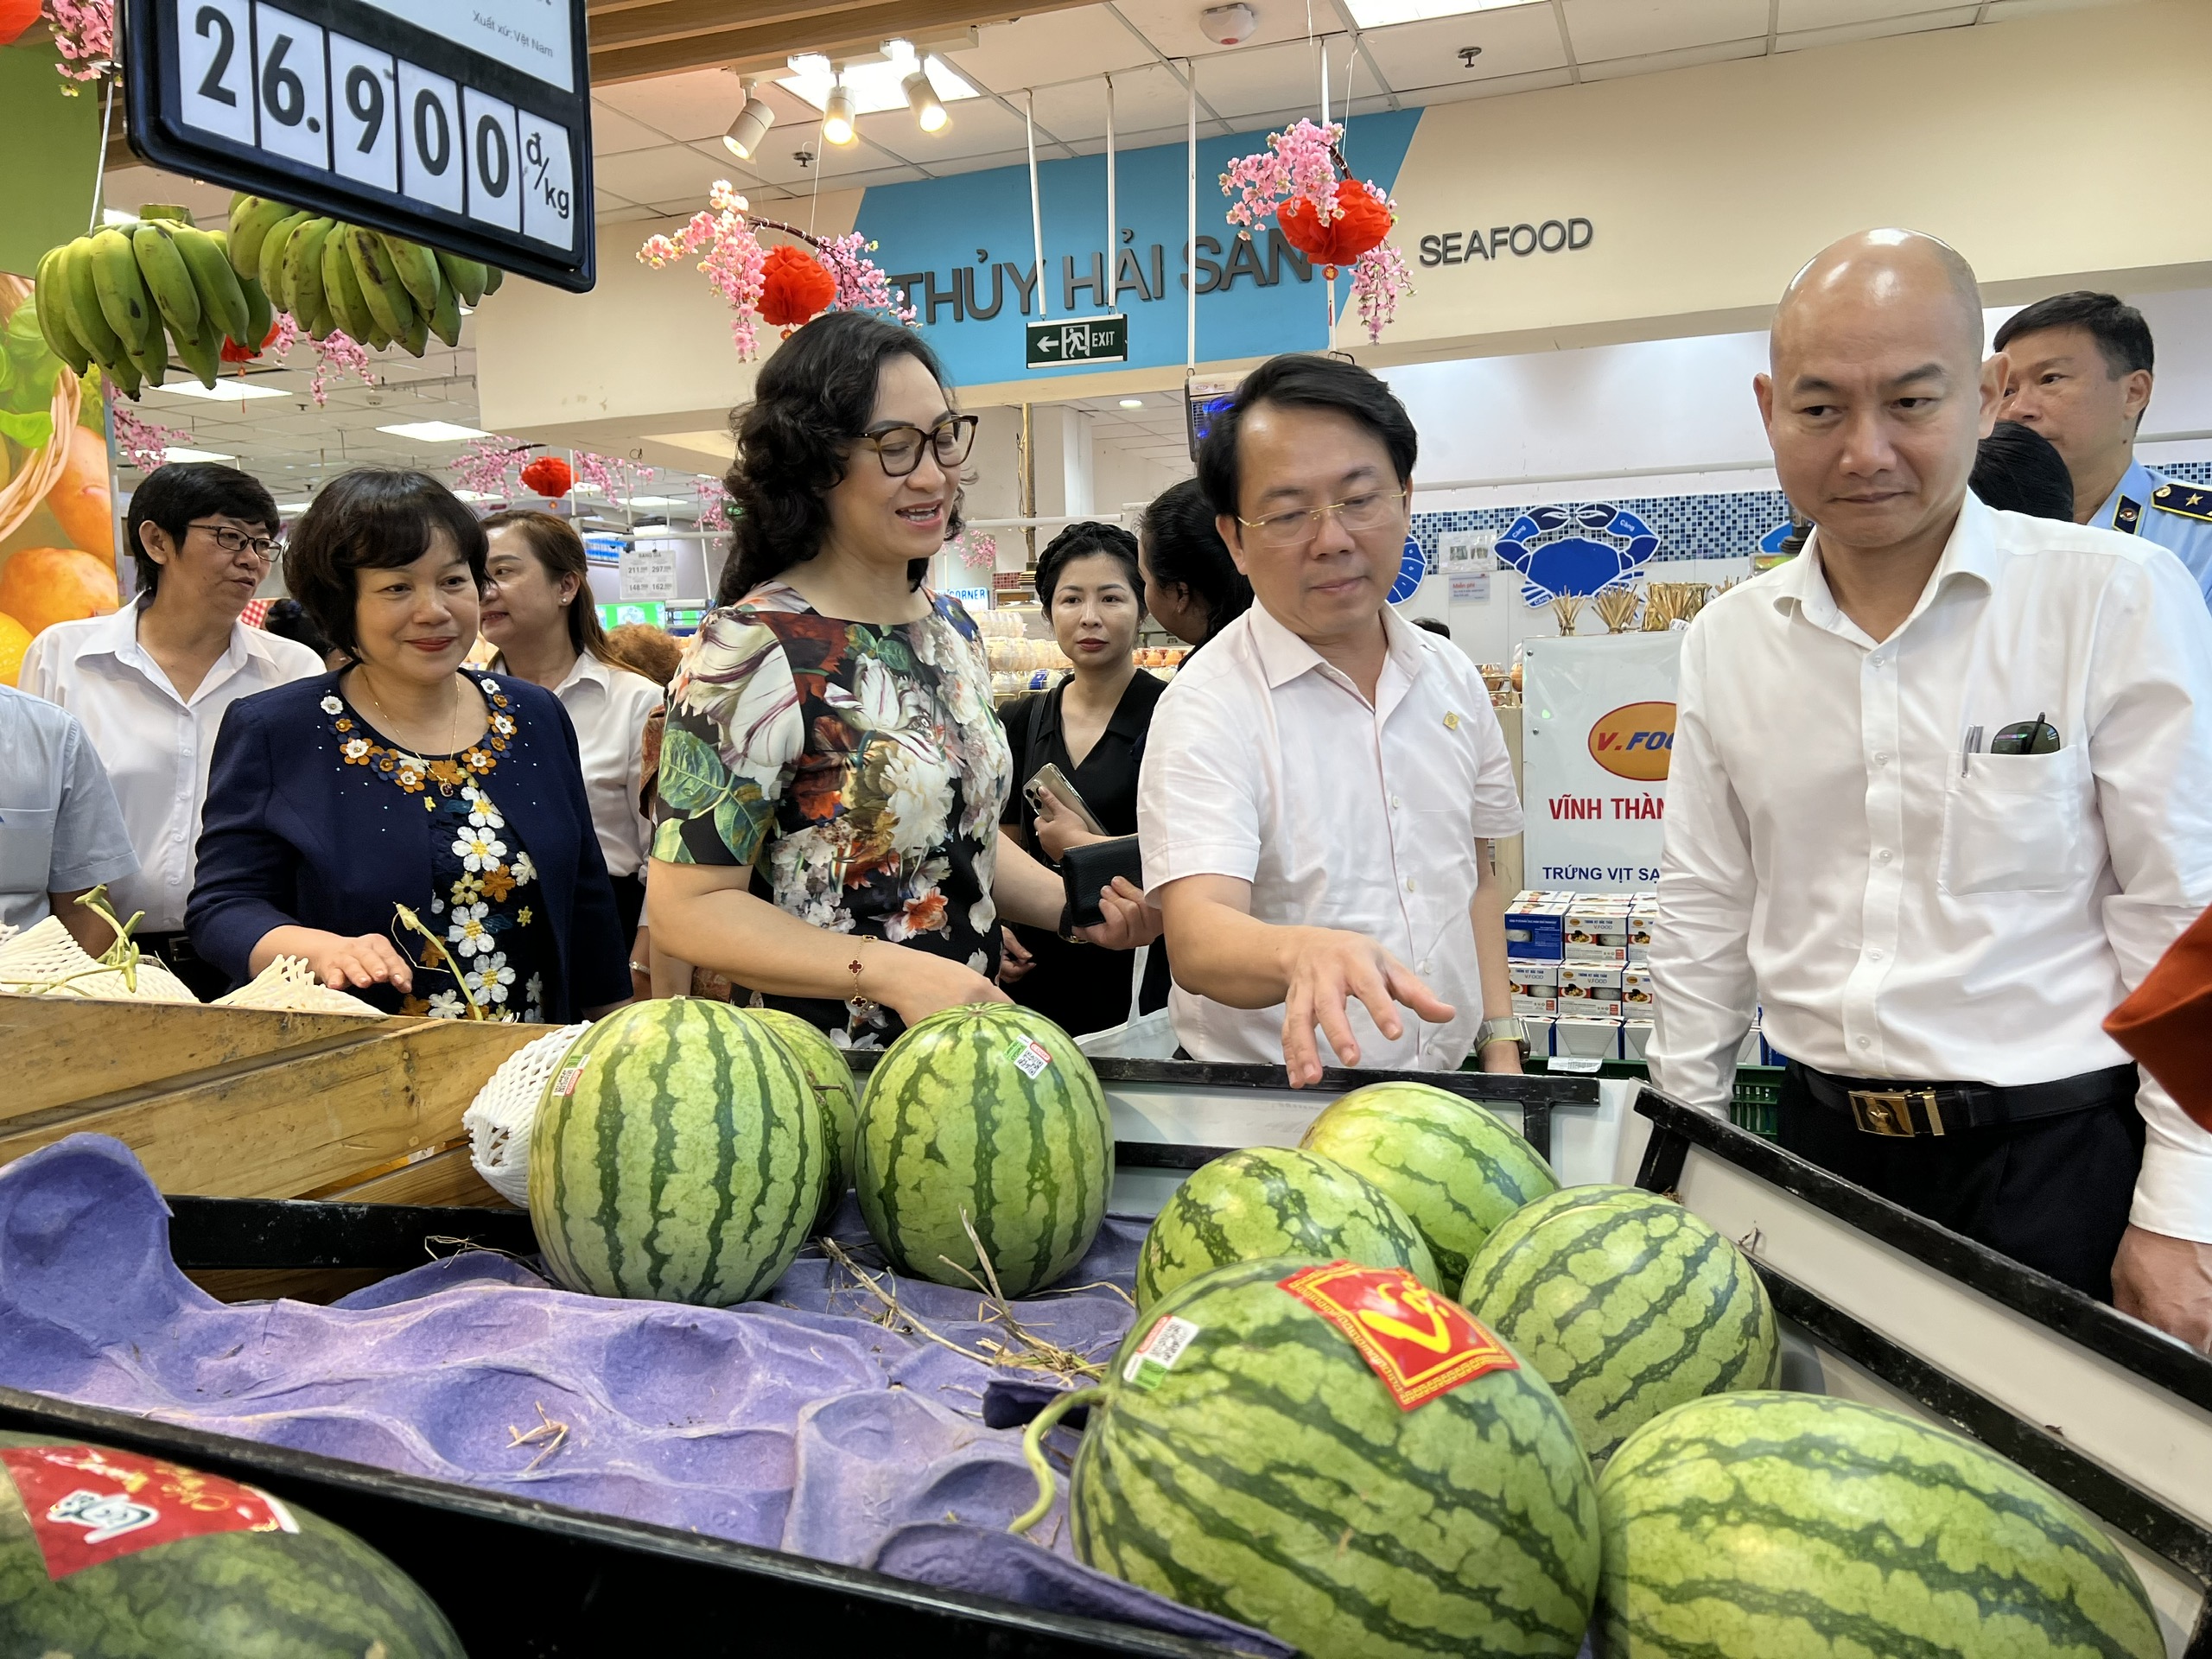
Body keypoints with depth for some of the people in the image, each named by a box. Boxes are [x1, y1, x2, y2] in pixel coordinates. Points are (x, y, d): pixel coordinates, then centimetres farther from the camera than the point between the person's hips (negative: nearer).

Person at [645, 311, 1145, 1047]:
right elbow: (687, 908, -19)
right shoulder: (752, 652, -18)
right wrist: (893, 973, -28)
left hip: (967, 1040, 7)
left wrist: (1078, 908, 0)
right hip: (814, 1064, -7)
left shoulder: (954, 627, 5)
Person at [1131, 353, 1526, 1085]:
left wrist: (1500, 1046, 12)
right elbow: (1198, 938, -25)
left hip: (1443, 1093, 5)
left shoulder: (1451, 678, 8)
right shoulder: (1208, 707, -12)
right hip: (1266, 1105, -5)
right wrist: (1304, 952, -45)